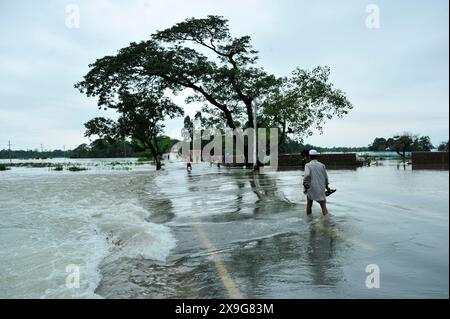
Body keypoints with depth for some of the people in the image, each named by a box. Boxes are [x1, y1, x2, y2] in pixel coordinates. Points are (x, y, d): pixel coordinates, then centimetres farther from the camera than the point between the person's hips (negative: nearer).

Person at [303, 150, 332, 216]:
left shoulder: (308, 165, -5)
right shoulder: (322, 165, 5)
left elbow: (307, 175, -22)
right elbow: (326, 177, 10)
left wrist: (305, 184, -14)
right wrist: (326, 186, 23)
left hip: (311, 188, -1)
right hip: (321, 189, 1)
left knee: (309, 204, 19)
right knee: (323, 205, 1)